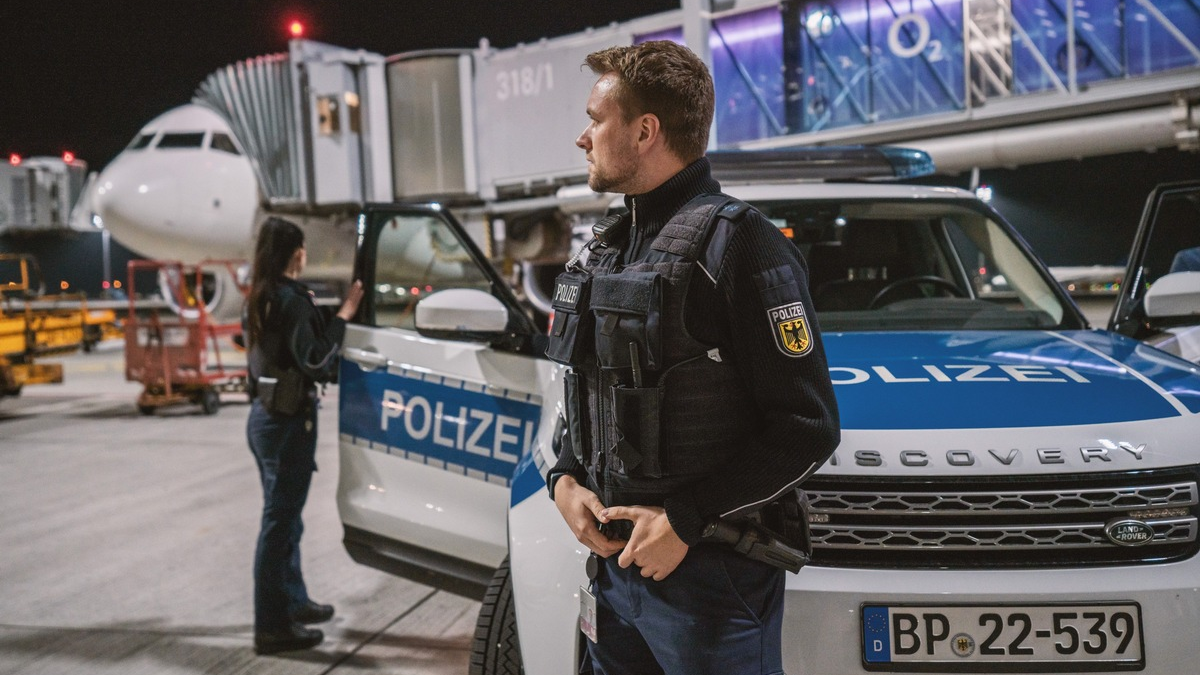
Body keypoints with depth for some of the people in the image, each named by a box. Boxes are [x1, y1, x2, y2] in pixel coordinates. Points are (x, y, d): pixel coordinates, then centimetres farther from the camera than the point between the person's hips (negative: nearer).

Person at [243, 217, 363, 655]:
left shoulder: (260, 298, 11)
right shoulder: (291, 299, -16)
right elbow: (316, 361, -21)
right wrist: (344, 314, -17)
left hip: (265, 413, 10)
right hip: (288, 419, -10)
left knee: (284, 515, 20)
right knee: (280, 520, -3)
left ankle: (293, 602, 34)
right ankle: (272, 628, 5)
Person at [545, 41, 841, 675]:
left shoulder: (738, 243, -13)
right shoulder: (611, 245, 12)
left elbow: (808, 427, -17)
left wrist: (685, 520, -18)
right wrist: (565, 478, 1)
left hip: (711, 574, -7)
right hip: (614, 560, 8)